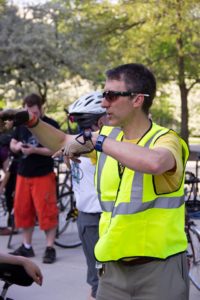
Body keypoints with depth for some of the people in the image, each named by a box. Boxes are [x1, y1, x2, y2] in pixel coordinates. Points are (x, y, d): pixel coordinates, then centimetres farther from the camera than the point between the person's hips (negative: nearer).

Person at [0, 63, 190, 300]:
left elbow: (154, 162, -38)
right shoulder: (109, 136, 6)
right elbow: (62, 142, 23)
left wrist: (94, 140, -31)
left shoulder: (164, 139, -14)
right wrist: (29, 120, 7)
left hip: (158, 269, -5)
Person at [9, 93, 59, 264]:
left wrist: (35, 150, -24)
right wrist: (17, 146, -9)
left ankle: (50, 248, 1)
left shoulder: (51, 125, -7)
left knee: (46, 211, -6)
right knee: (22, 210, 9)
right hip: (23, 173, 6)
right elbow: (12, 144, 15)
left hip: (43, 175, -6)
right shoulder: (22, 124, 9)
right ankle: (26, 246, 20)